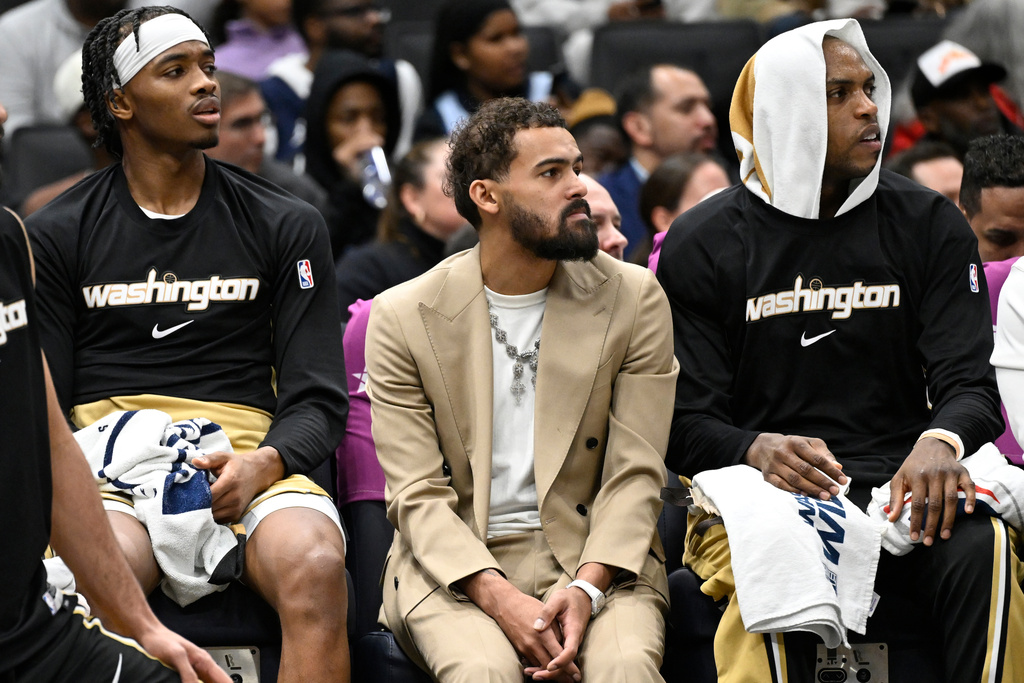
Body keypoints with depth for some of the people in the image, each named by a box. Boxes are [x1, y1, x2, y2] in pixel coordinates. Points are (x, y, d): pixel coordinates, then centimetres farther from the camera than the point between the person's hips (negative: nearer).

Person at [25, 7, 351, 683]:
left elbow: (317, 398, 10)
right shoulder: (58, 234, 13)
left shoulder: (289, 226, 14)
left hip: (247, 458, 1)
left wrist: (262, 464, -13)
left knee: (315, 570, -34)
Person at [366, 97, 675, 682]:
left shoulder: (635, 299, 5)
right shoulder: (403, 318, 2)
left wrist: (586, 589, -18)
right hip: (454, 562, -1)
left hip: (595, 553, 1)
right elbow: (417, 494, -4)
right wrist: (499, 598, -20)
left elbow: (635, 475, 0)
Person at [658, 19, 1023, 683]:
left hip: (902, 486, 2)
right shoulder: (701, 244, 5)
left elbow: (969, 384, 4)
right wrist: (761, 449, -22)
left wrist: (940, 442, -21)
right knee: (781, 573, -37)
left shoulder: (930, 224, 10)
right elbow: (687, 423, 2)